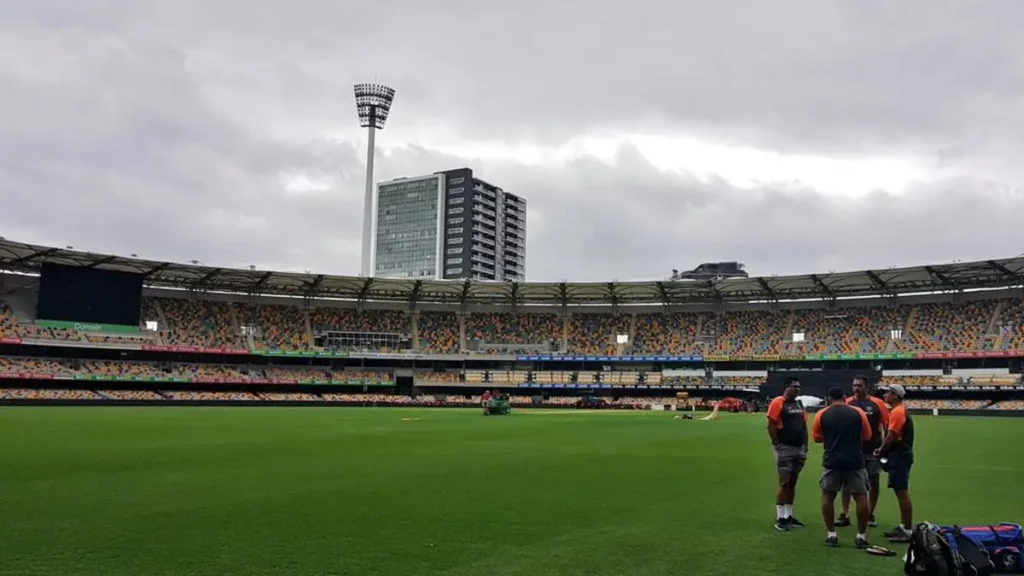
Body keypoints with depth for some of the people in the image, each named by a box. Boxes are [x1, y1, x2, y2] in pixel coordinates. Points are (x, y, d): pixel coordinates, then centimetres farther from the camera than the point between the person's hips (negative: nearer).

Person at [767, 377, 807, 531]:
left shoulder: (799, 404, 15)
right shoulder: (778, 403, -10)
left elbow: (804, 426, 19)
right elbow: (771, 426, -14)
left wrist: (805, 446, 12)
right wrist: (777, 445, -16)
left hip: (799, 448, 8)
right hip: (784, 448, -8)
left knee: (792, 482, 11)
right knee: (784, 482, -7)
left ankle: (789, 516, 19)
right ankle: (780, 518, -2)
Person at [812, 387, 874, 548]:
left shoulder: (821, 414, 1)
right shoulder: (858, 412, 2)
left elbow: (817, 438, 10)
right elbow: (867, 436, 12)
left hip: (832, 461, 0)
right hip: (855, 461, 0)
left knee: (827, 496, 11)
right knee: (861, 497, 9)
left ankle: (831, 535, 10)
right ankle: (861, 536, 10)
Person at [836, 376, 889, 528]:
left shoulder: (877, 403, -2)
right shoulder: (846, 403, -1)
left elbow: (887, 425, 1)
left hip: (873, 451, 0)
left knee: (874, 482, 7)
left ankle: (870, 515, 21)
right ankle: (845, 515, 10)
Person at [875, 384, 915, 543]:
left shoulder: (897, 412, -16)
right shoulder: (900, 410, 16)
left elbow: (891, 436, -19)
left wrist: (880, 452, -7)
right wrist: (882, 450, 8)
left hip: (900, 456, -10)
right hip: (900, 455, 10)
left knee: (902, 493, -6)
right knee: (901, 492, 15)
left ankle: (908, 531, -2)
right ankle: (903, 526, 23)